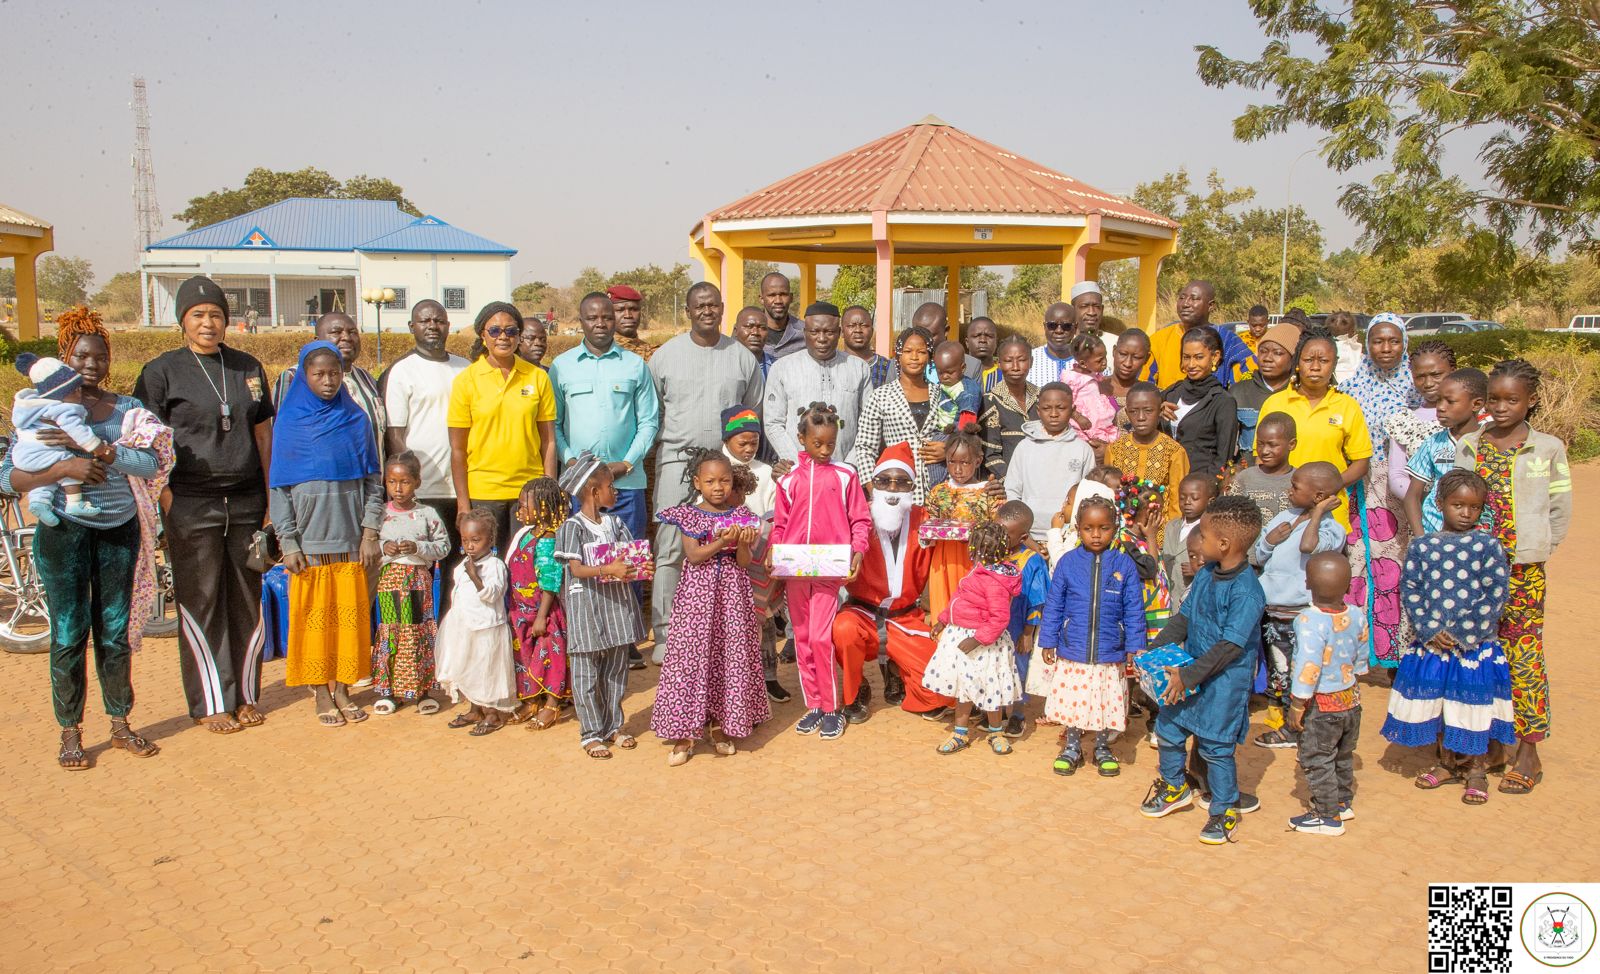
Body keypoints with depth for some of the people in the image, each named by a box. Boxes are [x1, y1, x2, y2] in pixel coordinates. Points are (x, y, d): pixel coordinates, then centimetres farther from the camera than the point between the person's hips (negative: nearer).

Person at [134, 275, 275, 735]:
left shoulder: (248, 368, 11)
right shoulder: (162, 371, -1)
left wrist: (272, 496, 10)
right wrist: (165, 504, -11)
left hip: (247, 502, 4)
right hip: (192, 505, -3)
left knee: (247, 600, 7)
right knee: (201, 605, 2)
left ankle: (246, 695, 19)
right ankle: (211, 704, 12)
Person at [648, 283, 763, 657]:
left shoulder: (742, 357, 8)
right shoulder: (666, 355, 6)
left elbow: (754, 412, 14)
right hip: (676, 461, -1)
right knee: (670, 550, -3)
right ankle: (665, 633, 4)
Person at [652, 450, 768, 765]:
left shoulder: (741, 515, 5)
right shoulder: (688, 515, 0)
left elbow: (744, 563, 0)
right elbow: (693, 556, -11)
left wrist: (742, 544, -20)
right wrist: (722, 541, -22)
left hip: (732, 596, 2)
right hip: (698, 594, -2)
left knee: (730, 656, 5)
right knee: (691, 657, -4)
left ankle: (719, 726, 20)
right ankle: (684, 735, 3)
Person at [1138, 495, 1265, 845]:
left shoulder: (1246, 590, -24)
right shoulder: (1205, 575, 1)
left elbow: (1230, 646, -25)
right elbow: (1183, 617, 10)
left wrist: (1188, 676, -25)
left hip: (1223, 681, -8)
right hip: (1189, 674, 8)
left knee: (1216, 747, 4)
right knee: (1168, 729, 16)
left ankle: (1225, 810, 24)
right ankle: (1175, 787, 39)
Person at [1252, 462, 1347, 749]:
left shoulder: (1331, 528, -16)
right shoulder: (1284, 517, 4)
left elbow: (1308, 546, -39)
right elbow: (1258, 558, 10)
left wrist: (1317, 512, -25)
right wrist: (1268, 540, -11)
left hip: (1301, 617, -7)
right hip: (1271, 613, 7)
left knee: (1303, 676, 2)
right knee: (1277, 672, 20)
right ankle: (1280, 724, 35)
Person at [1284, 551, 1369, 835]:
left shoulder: (1309, 621, -28)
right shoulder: (1356, 615, -6)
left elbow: (1308, 670, -28)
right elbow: (1362, 659, 7)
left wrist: (1297, 708, -19)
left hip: (1321, 705, -7)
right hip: (1351, 699, 7)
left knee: (1316, 761, 9)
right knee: (1343, 757, 25)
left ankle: (1328, 817, 17)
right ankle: (1343, 802, 41)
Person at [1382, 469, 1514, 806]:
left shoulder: (1488, 545, -5)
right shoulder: (1422, 545, 1)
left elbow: (1496, 594, -8)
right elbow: (1410, 588, 1)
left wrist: (1465, 636, -12)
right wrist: (1430, 632, -9)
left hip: (1476, 644, -2)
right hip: (1431, 643, 2)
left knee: (1475, 706, 5)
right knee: (1436, 703, 12)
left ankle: (1477, 770, 23)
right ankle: (1446, 762, 31)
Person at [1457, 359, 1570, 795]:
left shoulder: (1548, 449, -1)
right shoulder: (1468, 446, 5)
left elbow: (1560, 509, 3)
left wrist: (1539, 548, -3)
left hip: (1523, 568, -2)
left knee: (1523, 657, 0)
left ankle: (1528, 755, 10)